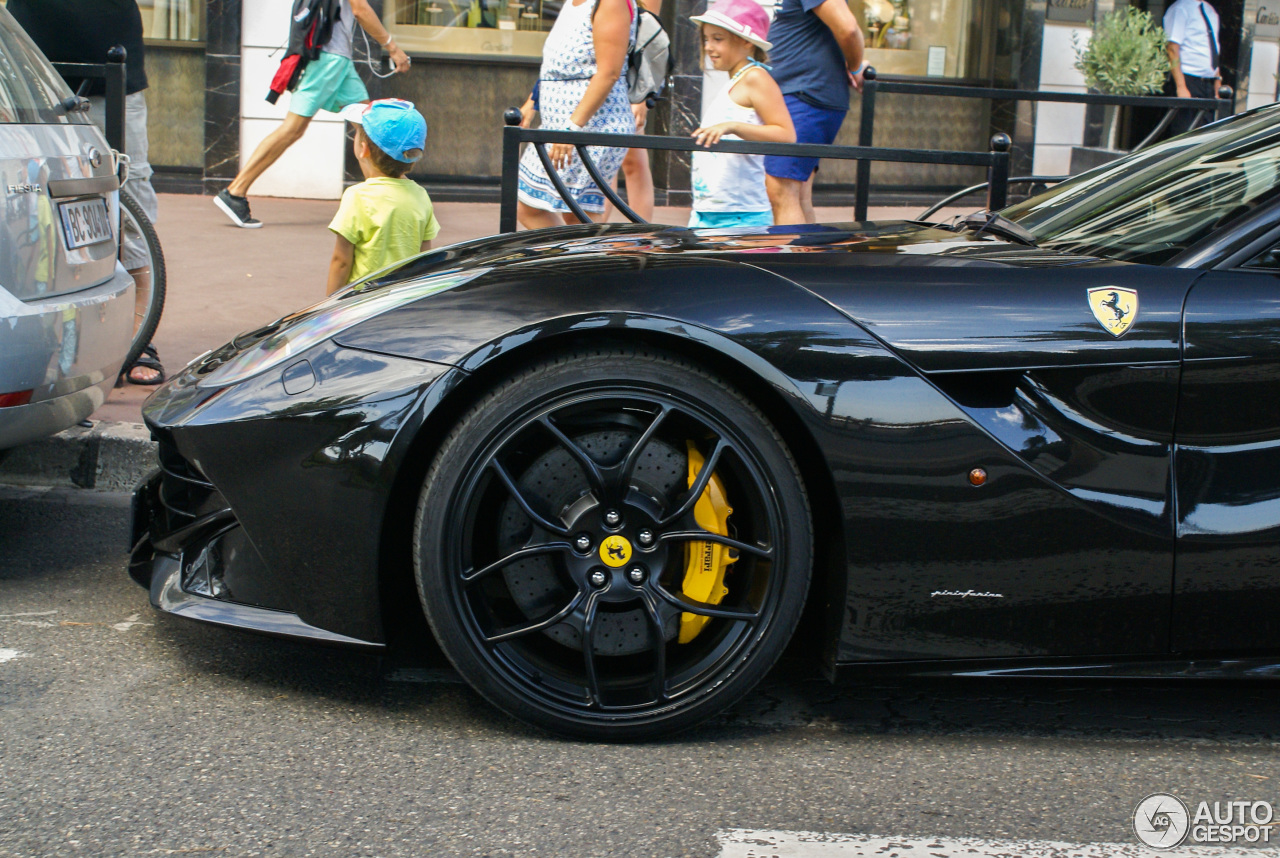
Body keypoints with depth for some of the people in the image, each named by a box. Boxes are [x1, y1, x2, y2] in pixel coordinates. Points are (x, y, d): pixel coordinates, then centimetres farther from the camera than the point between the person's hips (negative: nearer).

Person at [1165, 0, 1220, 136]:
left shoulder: (1211, 12, 18)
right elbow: (1172, 48, -14)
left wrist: (1217, 84, 13)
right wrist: (1181, 87, -22)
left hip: (1209, 84, 7)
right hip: (1188, 82, -7)